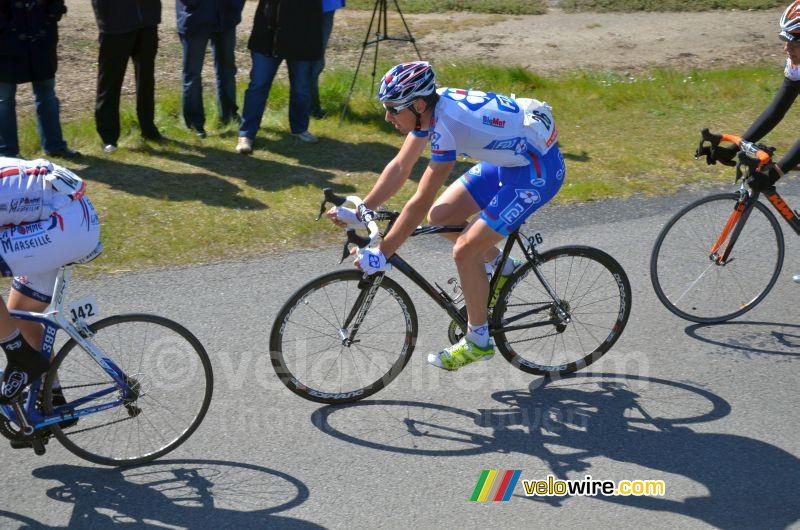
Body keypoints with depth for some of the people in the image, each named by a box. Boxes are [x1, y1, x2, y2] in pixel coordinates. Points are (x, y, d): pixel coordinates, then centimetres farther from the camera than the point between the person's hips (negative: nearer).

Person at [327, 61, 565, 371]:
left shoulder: (447, 127, -31)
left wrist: (381, 255, -23)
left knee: (464, 251, -10)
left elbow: (420, 203, -29)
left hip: (538, 171, -9)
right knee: (441, 216, 6)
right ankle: (502, 268, 25)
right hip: (509, 158, 9)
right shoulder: (429, 107, -5)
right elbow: (400, 167, 4)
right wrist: (358, 211, 0)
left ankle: (478, 341, 7)